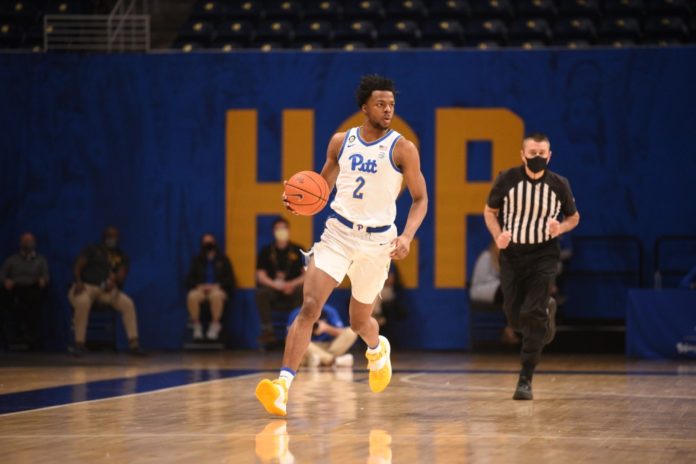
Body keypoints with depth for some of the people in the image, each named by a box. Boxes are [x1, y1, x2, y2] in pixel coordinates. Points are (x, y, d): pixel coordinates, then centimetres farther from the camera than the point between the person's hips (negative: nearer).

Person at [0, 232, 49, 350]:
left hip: (32, 289, 0)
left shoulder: (41, 260, 28)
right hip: (15, 291, 1)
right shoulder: (12, 260, 27)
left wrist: (43, 280, -12)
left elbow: (45, 276, 12)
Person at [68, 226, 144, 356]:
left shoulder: (121, 257, 15)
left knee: (128, 303, -24)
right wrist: (78, 281, -23)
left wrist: (113, 281, -25)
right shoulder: (92, 250, 9)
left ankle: (133, 344, -23)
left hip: (107, 289, 3)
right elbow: (77, 266, -2)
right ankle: (79, 344, -35)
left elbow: (121, 276, 0)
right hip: (86, 286, -3)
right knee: (83, 303, -40)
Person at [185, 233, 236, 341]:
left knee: (216, 295, -41)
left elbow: (230, 279, 4)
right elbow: (189, 279, 12)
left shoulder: (222, 259, 11)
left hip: (219, 290, -2)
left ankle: (215, 325, -28)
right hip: (200, 289, 2)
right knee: (192, 296, -35)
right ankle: (196, 326, -23)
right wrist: (199, 286, -10)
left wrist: (217, 286, -13)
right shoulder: (197, 260, 16)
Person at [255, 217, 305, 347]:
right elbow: (261, 275, -2)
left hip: (292, 289, 0)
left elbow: (307, 274, -1)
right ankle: (267, 330, -31)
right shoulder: (266, 251, 7)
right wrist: (276, 285, -20)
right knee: (261, 293, -32)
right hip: (272, 289, 0)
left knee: (302, 291, -34)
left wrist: (293, 284, -19)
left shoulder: (298, 251, 6)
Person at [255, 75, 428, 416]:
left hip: (377, 240, -1)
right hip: (337, 233, 1)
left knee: (359, 320, 13)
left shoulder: (403, 149, -6)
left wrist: (407, 236, -18)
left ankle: (377, 349, 51)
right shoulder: (341, 141, 3)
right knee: (310, 306, -17)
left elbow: (420, 199, -2)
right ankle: (283, 385, -23)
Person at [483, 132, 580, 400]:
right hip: (511, 255, 2)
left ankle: (525, 380, -8)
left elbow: (573, 217, 10)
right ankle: (547, 309, 43)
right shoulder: (507, 180, -7)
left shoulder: (559, 185, -6)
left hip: (543, 257, -2)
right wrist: (498, 236, -12)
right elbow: (490, 211, 7)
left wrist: (561, 228, -13)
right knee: (515, 318, 6)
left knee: (533, 315, -15)